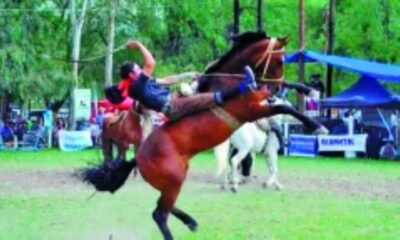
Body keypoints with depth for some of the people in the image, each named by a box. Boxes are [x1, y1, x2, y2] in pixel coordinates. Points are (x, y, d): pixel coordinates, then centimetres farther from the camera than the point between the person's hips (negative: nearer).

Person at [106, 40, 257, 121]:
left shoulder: (142, 83, 15)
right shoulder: (137, 86, -15)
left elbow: (166, 81, 22)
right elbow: (151, 63, -24)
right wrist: (139, 46, -11)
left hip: (172, 101, 11)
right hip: (173, 108, -11)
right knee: (211, 99, -15)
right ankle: (242, 88, -20)